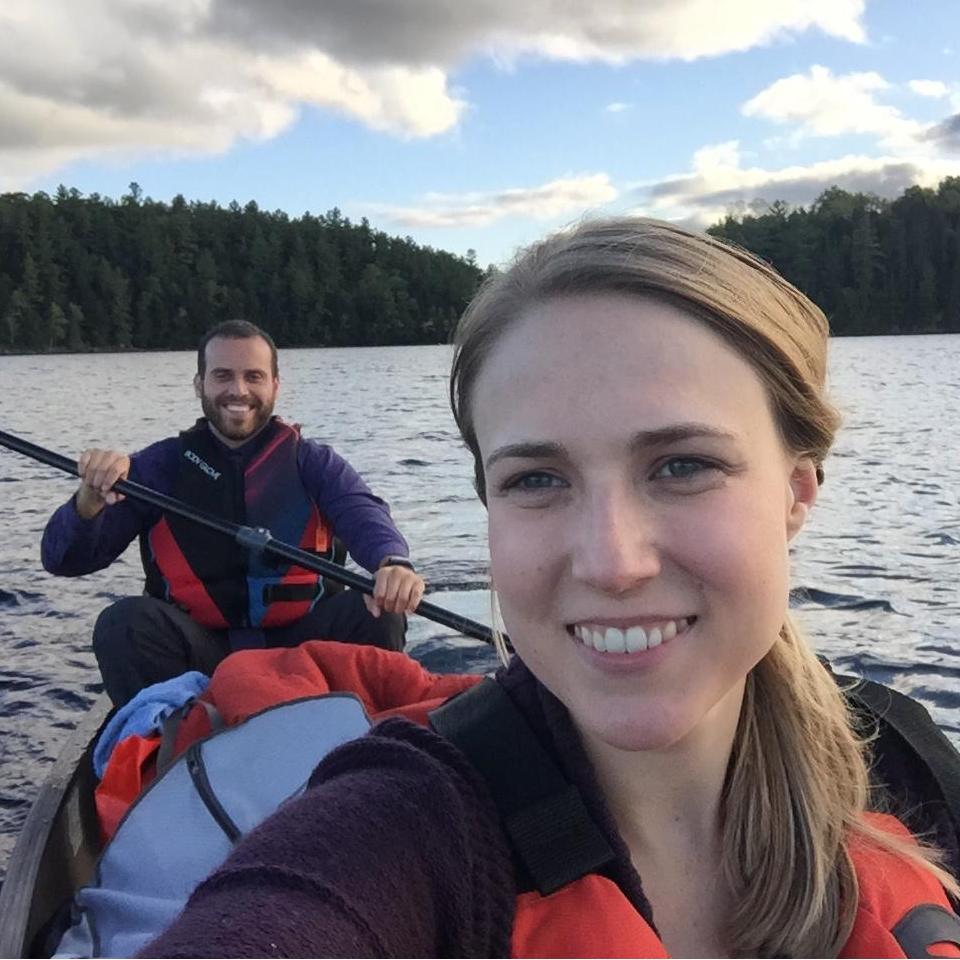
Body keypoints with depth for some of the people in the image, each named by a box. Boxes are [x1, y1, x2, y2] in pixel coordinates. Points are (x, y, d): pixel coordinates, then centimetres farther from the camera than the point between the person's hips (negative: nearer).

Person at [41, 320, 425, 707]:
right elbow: (63, 560, 0)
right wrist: (90, 500, -24)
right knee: (125, 623, -26)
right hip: (201, 655, 0)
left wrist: (393, 562, -39)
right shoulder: (161, 466, 6)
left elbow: (364, 515, -14)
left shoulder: (313, 463, 7)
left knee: (376, 613, -24)